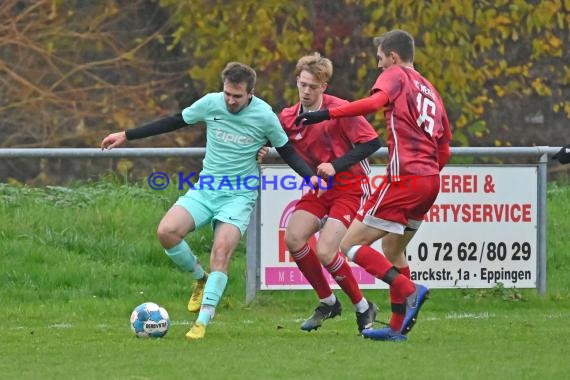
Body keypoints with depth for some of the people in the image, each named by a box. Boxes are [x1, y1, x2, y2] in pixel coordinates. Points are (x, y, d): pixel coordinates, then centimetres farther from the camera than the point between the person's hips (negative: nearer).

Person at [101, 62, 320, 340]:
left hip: (239, 195, -3)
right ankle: (201, 279, 7)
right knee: (167, 231, -20)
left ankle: (202, 322, -24)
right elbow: (174, 122, 9)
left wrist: (310, 176, -13)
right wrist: (126, 135, 10)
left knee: (222, 249, -25)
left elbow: (286, 151, 4)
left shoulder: (264, 116, -10)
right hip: (205, 189, 3)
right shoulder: (211, 103, -4)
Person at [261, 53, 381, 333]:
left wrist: (336, 166, -23)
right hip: (320, 187, 6)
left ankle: (363, 308, 4)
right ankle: (328, 302, 9)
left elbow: (371, 142, -17)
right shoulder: (288, 118, 1)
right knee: (293, 239, -11)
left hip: (350, 187, -6)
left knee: (325, 252, -18)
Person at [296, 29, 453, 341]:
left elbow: (376, 101, -23)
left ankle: (410, 292, -19)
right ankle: (398, 327, 19)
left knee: (350, 245, -5)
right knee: (393, 250, 23)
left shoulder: (396, 75, 0)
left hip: (404, 179, -9)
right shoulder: (430, 90, 23)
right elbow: (444, 151, 23)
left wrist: (326, 114, -24)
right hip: (430, 181, 9)